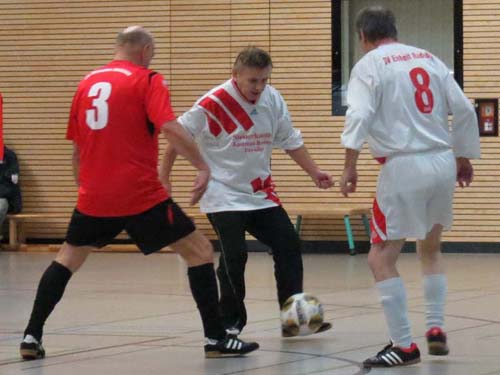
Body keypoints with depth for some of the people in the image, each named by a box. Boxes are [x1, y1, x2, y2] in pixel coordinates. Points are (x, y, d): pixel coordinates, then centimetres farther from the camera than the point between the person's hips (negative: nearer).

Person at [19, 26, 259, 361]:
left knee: (67, 260, 23)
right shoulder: (147, 81, -3)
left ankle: (32, 336, 17)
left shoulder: (88, 83, 13)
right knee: (200, 252, 5)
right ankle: (216, 338, 1)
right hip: (141, 196, -5)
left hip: (94, 196, 5)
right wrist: (203, 167, -17)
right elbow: (171, 129, -19)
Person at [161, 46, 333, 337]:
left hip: (261, 193, 6)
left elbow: (290, 140, 11)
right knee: (234, 256, -15)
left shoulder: (273, 99, -2)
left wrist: (314, 172, 8)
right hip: (224, 195, -6)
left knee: (289, 247, -1)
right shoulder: (213, 104, -17)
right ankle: (231, 322, 3)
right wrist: (164, 178, -5)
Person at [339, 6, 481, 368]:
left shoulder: (369, 64, -2)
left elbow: (360, 116, -17)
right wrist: (464, 157, 21)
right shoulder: (428, 58, 13)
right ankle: (436, 328, 18)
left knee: (381, 258, 1)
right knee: (431, 249, 26)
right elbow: (464, 110, 11)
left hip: (404, 168, -6)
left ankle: (404, 344, -4)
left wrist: (350, 165, -19)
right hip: (443, 163, 6)